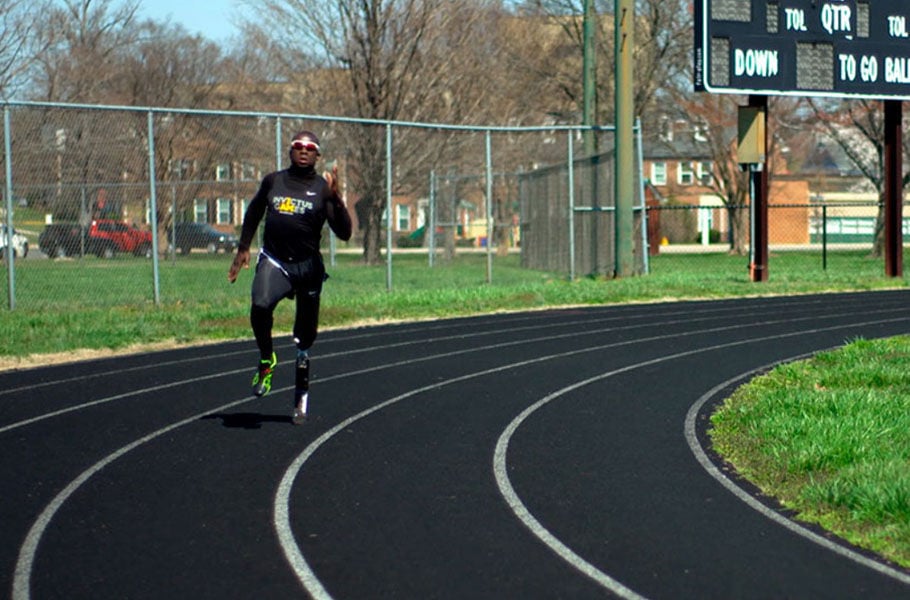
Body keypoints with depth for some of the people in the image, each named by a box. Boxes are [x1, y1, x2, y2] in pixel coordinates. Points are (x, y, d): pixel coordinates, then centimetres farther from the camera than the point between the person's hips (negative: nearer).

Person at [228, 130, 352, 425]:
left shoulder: (323, 188, 1)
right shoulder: (273, 181, 9)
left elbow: (344, 233, -8)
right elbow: (253, 212, 27)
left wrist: (335, 198, -19)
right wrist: (243, 249, 24)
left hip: (308, 266, 0)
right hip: (274, 262, 0)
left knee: (305, 339, 5)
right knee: (260, 305, -31)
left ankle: (301, 400, 23)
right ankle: (266, 360, -6)